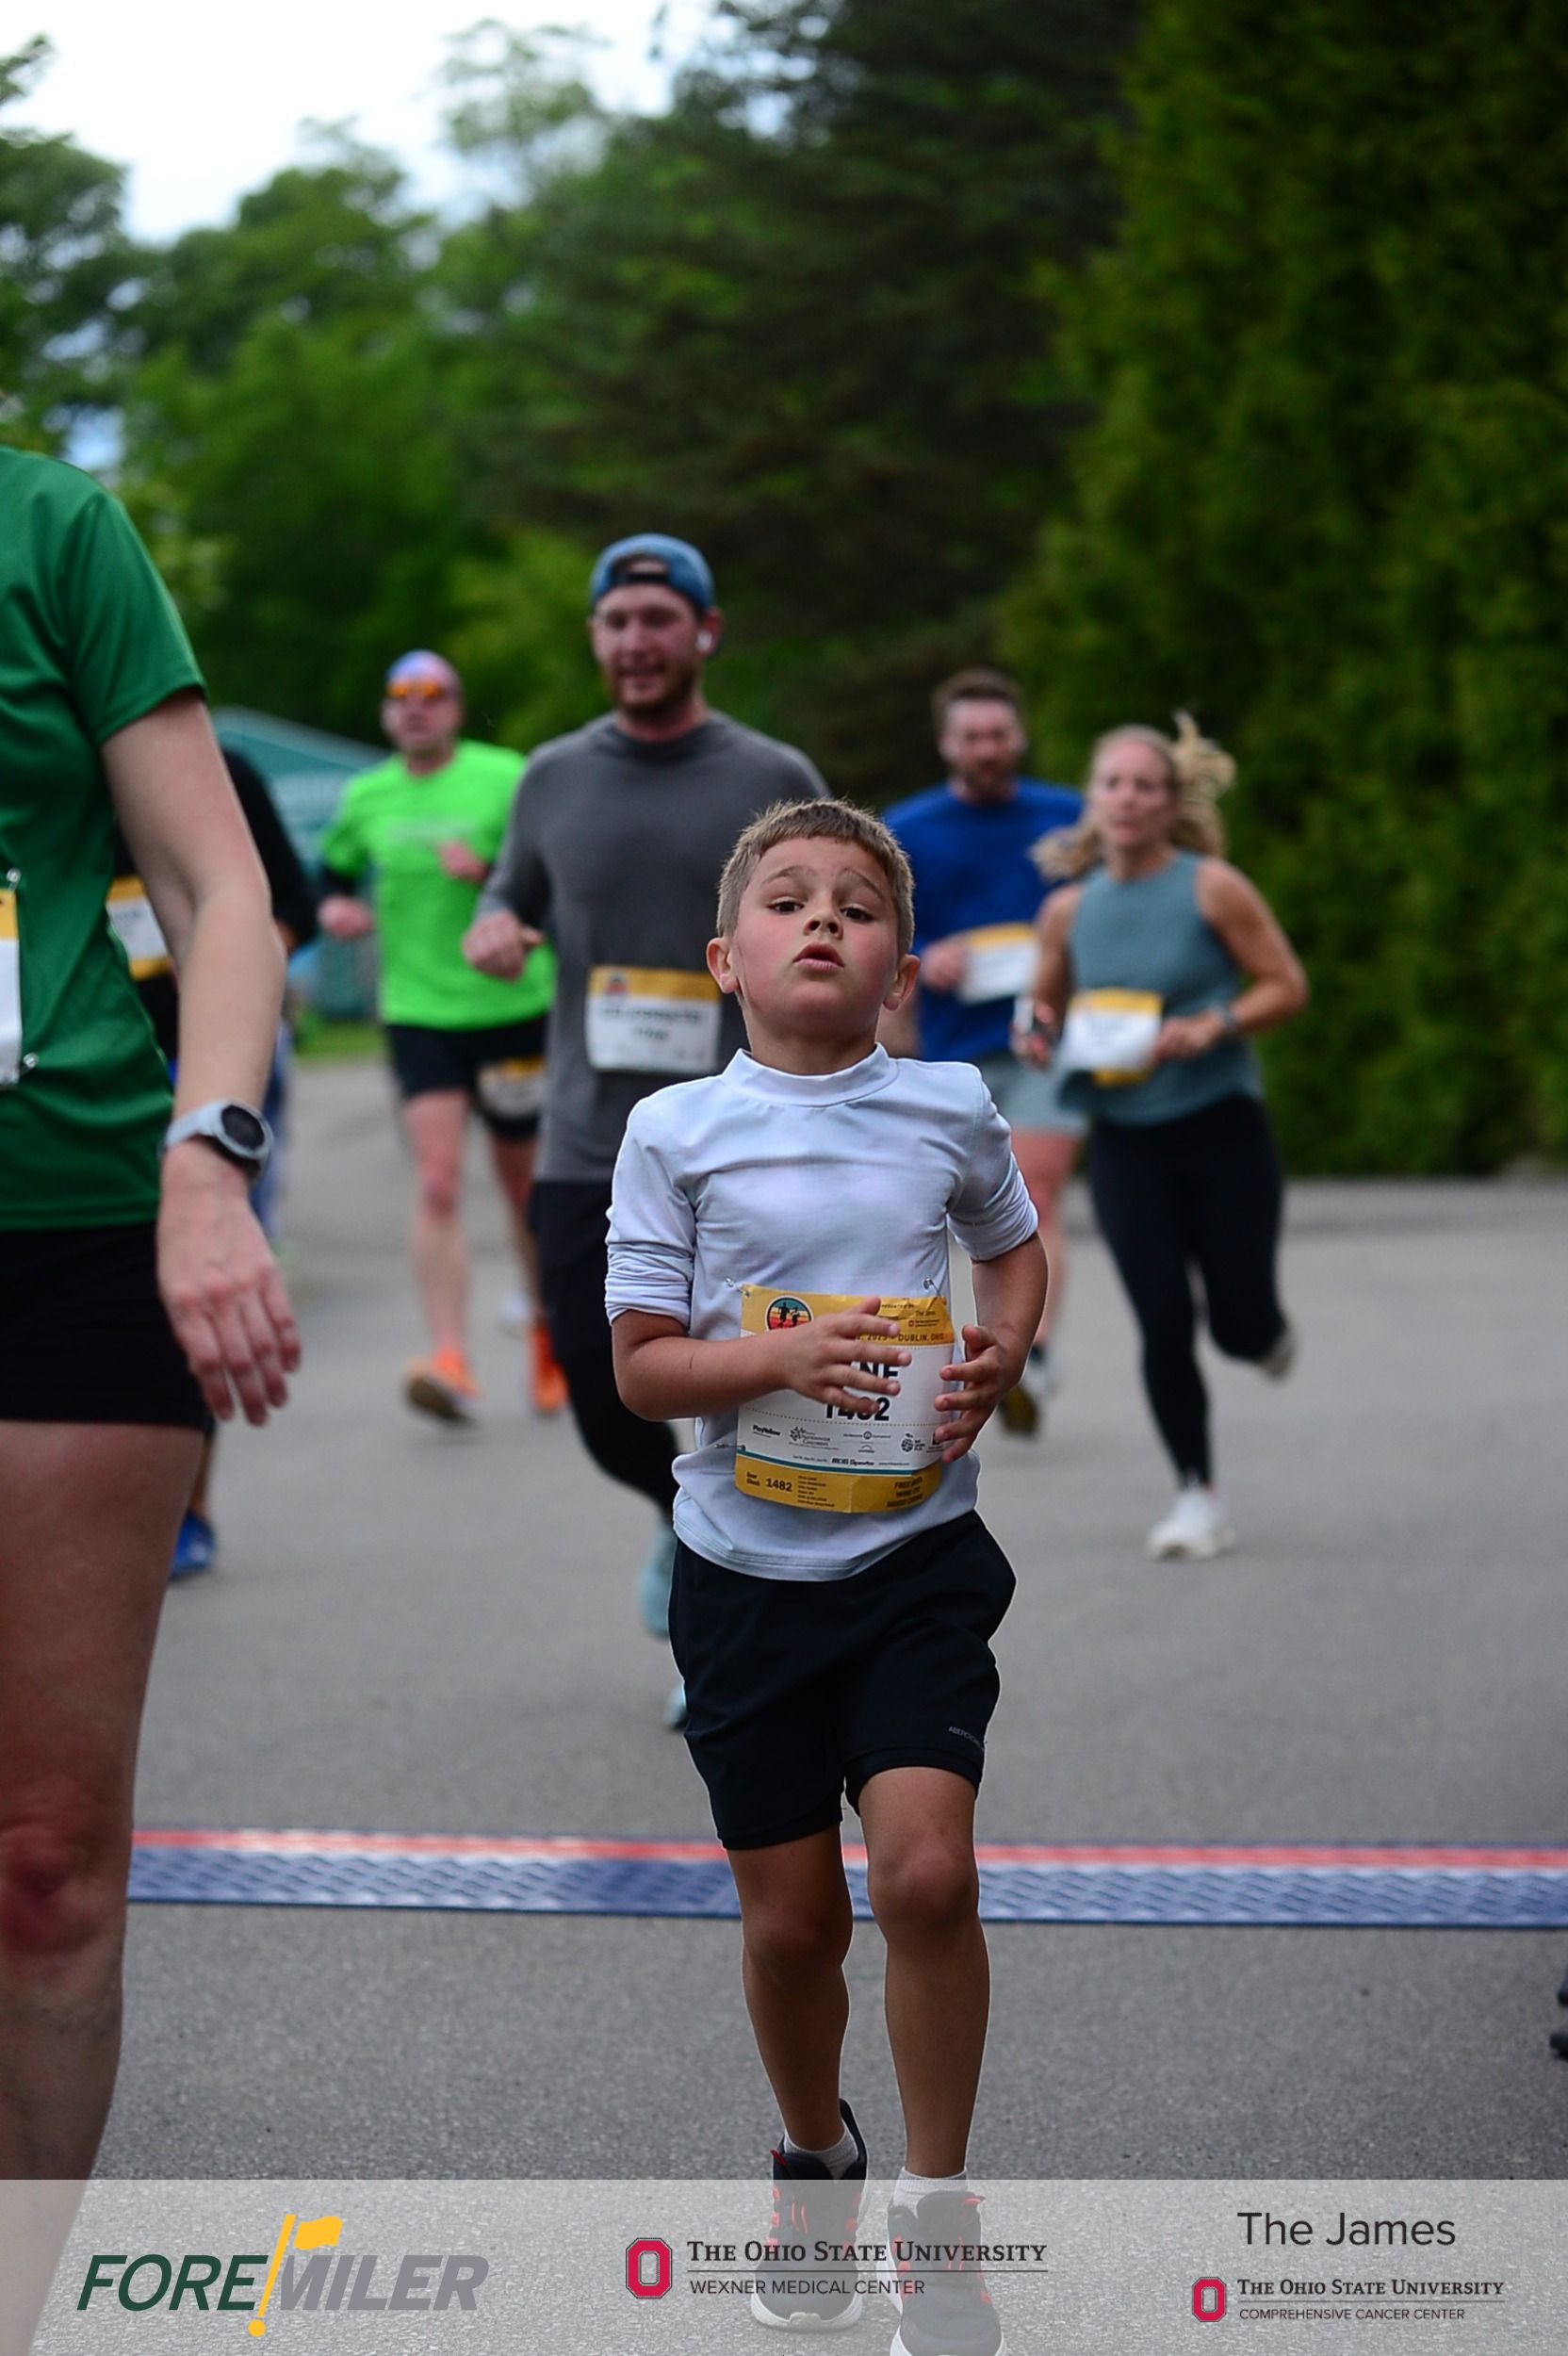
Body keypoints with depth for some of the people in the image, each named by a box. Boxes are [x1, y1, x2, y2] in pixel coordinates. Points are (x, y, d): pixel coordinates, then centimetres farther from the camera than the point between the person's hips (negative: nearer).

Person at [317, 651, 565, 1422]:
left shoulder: (503, 777, -3)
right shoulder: (365, 797, 7)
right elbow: (335, 870, 22)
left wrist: (490, 869, -21)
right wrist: (336, 907, 0)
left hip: (512, 1006, -1)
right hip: (419, 1013, 1)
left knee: (527, 1186, 10)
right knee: (436, 1185, -15)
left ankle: (550, 1337, 32)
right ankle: (450, 1361, -21)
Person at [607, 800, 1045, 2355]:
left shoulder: (948, 1106, 1)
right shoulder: (676, 1131, -3)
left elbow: (1018, 1244, 19)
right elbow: (641, 1362, -3)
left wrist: (1002, 1355, -1)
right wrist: (785, 1355, -21)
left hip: (918, 1552, 0)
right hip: (746, 1569, 0)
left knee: (925, 1871, -17)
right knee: (790, 1918, 7)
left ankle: (938, 2208, 1)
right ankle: (814, 2154, 36)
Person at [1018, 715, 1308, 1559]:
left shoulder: (1213, 889, -7)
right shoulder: (1068, 910, 3)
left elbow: (1285, 986, -3)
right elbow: (1047, 1001, 18)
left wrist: (1212, 1026, -19)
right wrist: (1041, 1033, -5)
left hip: (1222, 1130, -2)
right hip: (1124, 1140, 2)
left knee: (1239, 1326, 0)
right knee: (1163, 1325, -4)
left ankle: (1270, 1332, 40)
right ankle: (1196, 1497, 10)